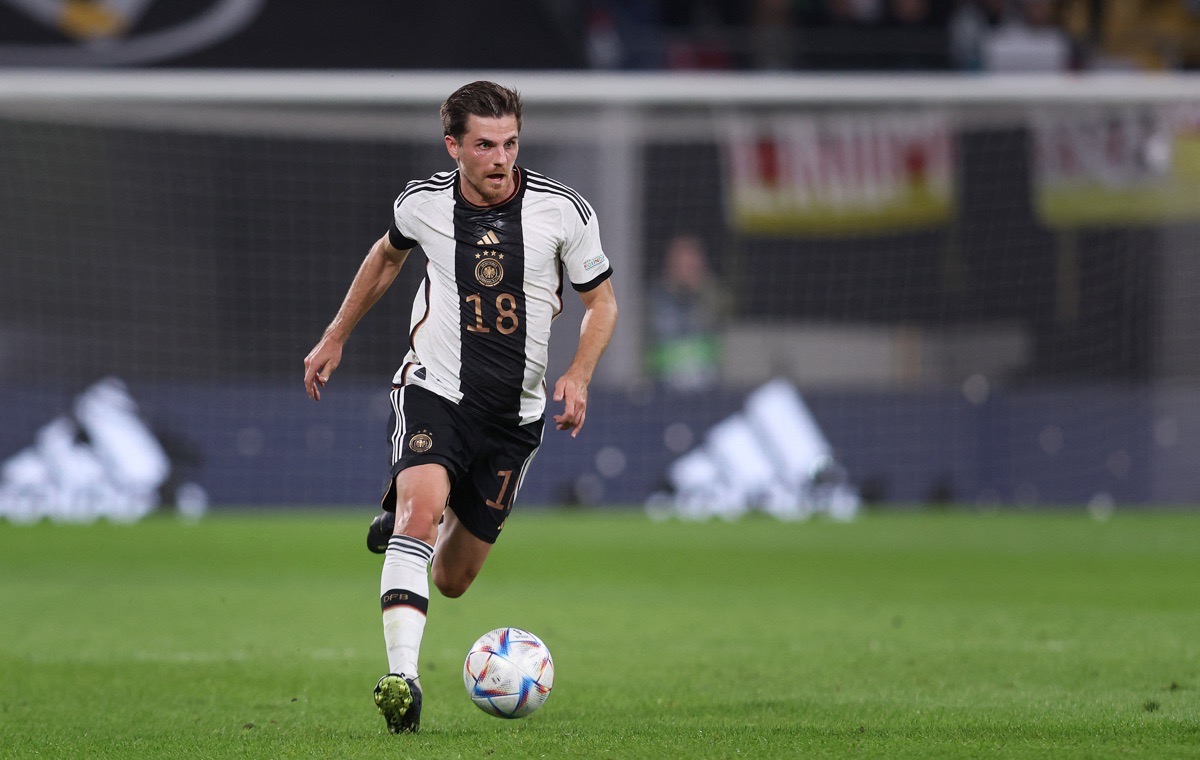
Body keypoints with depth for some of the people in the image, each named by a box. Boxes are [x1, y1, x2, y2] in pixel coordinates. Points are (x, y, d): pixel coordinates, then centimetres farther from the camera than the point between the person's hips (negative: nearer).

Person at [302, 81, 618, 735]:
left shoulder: (563, 210, -9)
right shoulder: (423, 202, -5)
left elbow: (601, 300, 3)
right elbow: (388, 255, 18)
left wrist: (578, 376, -14)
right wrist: (334, 338, 21)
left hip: (513, 415, 1)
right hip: (434, 390, -1)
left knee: (453, 580, 9)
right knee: (421, 509, -31)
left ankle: (404, 523, 46)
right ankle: (402, 680, -36)